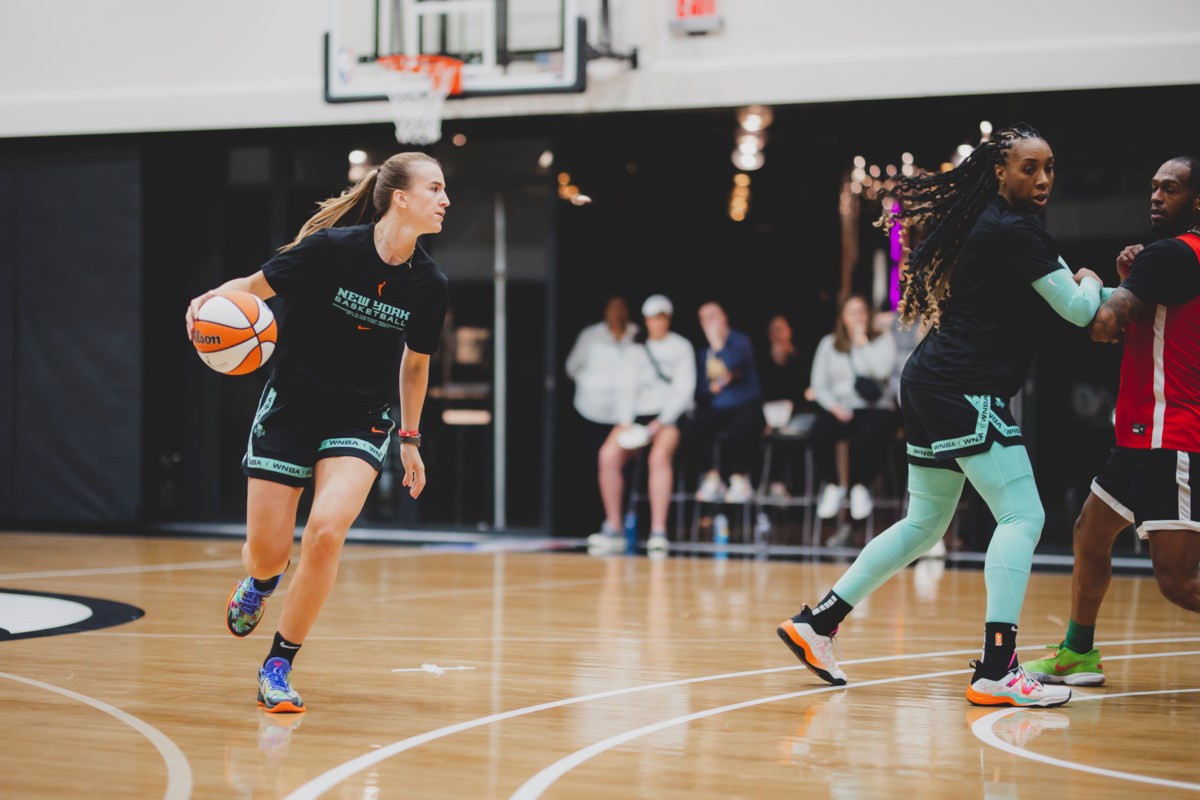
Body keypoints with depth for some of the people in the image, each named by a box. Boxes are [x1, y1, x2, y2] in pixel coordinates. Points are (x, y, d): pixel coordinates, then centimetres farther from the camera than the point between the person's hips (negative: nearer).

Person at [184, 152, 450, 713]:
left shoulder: (429, 283, -5)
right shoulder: (332, 247, -16)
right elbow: (253, 286, -6)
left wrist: (410, 440, 15)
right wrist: (212, 300, -27)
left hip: (359, 421, 2)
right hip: (289, 410, -1)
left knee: (326, 531, -23)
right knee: (266, 554, 2)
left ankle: (278, 666, -5)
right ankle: (261, 582, 44)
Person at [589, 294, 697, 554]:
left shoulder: (681, 347, 7)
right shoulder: (637, 352, 19)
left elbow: (685, 390, -2)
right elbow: (627, 389, 11)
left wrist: (661, 422, -14)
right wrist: (625, 422, -7)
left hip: (671, 416, -4)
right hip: (639, 415, 4)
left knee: (659, 455, -35)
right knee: (609, 454, -24)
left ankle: (658, 532, -38)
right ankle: (612, 530, -18)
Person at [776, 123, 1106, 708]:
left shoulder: (989, 222, 17)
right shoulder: (1014, 230, -12)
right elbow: (1077, 310, -10)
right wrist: (1090, 281, 11)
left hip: (931, 386, 10)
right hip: (965, 391, -10)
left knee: (924, 524, 17)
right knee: (1022, 515, -11)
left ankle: (816, 622, 19)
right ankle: (996, 671, -18)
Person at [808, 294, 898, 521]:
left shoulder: (883, 340, 8)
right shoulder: (828, 343, 14)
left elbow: (882, 370, -13)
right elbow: (819, 384, 9)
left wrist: (862, 341, -8)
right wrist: (833, 406, -10)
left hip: (875, 408, -2)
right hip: (839, 408, 2)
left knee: (865, 439, -37)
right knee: (820, 434, -32)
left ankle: (859, 487, -9)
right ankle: (833, 486, -9)